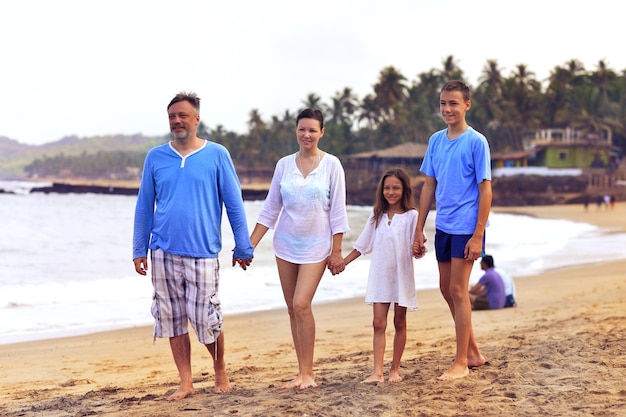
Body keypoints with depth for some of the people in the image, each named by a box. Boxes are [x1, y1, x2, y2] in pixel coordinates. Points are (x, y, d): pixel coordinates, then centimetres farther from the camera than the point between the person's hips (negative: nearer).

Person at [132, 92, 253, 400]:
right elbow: (144, 206, 11)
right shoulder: (155, 157, 7)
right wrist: (139, 250, 8)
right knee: (173, 320, 5)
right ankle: (185, 383, 16)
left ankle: (220, 372, 24)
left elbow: (234, 204, 3)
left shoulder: (217, 155, 0)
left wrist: (243, 248, 2)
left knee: (207, 322, -1)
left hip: (202, 253, -2)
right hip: (164, 253, 3)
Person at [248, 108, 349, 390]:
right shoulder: (284, 165, 4)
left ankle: (307, 372, -4)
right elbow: (270, 209, 7)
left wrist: (336, 252, -7)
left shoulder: (331, 165, -5)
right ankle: (302, 372, 14)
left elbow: (337, 211, -4)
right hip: (286, 244, 4)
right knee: (292, 308, 6)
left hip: (316, 245, -4)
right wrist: (248, 245, 2)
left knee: (301, 305, -15)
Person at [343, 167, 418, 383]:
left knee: (399, 323, 8)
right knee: (378, 323, -4)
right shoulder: (377, 216, 7)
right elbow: (362, 245, 12)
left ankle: (395, 369, 17)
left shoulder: (411, 216, -4)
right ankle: (377, 372, -8)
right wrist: (342, 262, 9)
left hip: (402, 276, -3)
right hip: (380, 276, 3)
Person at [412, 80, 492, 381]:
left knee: (457, 290, -4)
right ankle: (473, 352, 26)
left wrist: (478, 235, -16)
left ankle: (462, 362, 6)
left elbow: (485, 190, -11)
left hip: (466, 228, -7)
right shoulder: (436, 141, 7)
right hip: (443, 227, 7)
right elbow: (429, 186, 11)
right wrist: (419, 229, 8)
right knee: (446, 289, 12)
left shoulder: (476, 142, -10)